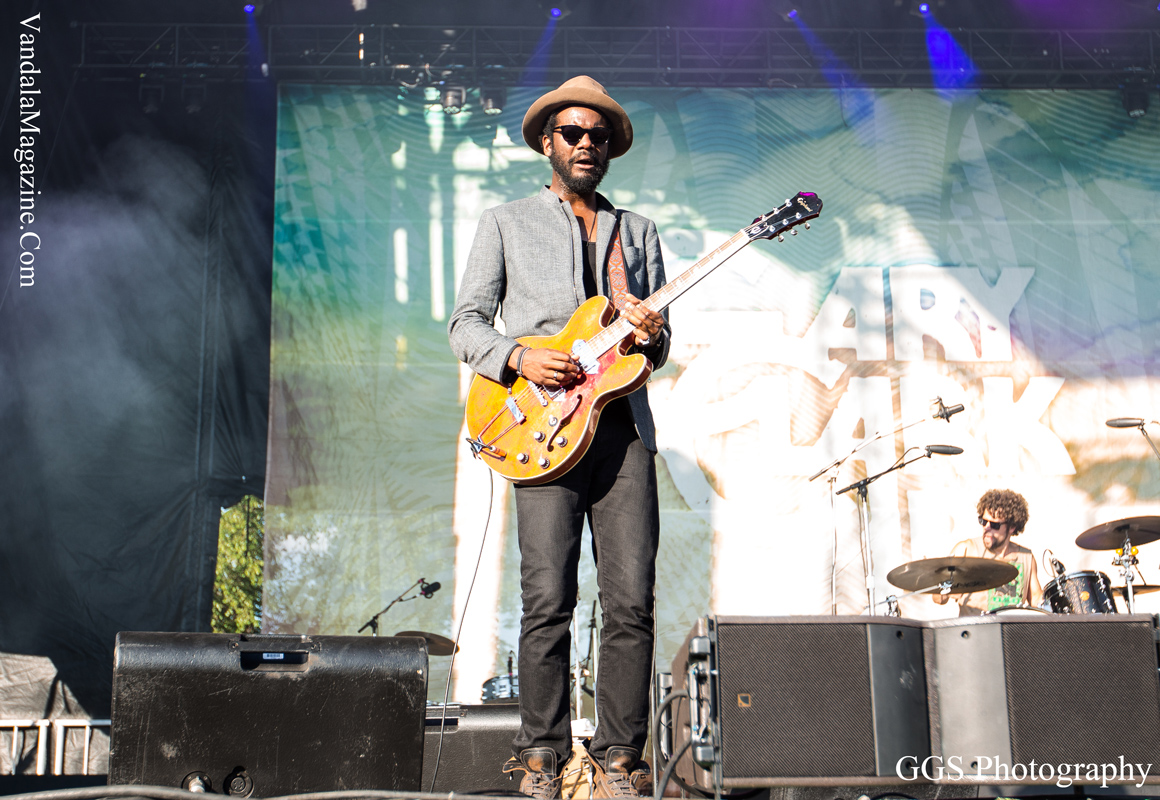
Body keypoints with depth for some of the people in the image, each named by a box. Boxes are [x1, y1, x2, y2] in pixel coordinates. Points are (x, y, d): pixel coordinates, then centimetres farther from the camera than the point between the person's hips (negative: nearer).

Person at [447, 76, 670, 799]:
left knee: (632, 603, -5)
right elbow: (465, 322, 10)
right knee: (548, 600, -9)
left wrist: (651, 335, -3)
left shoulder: (638, 232, 23)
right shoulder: (506, 224, 16)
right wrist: (519, 357, -9)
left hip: (623, 426, 2)